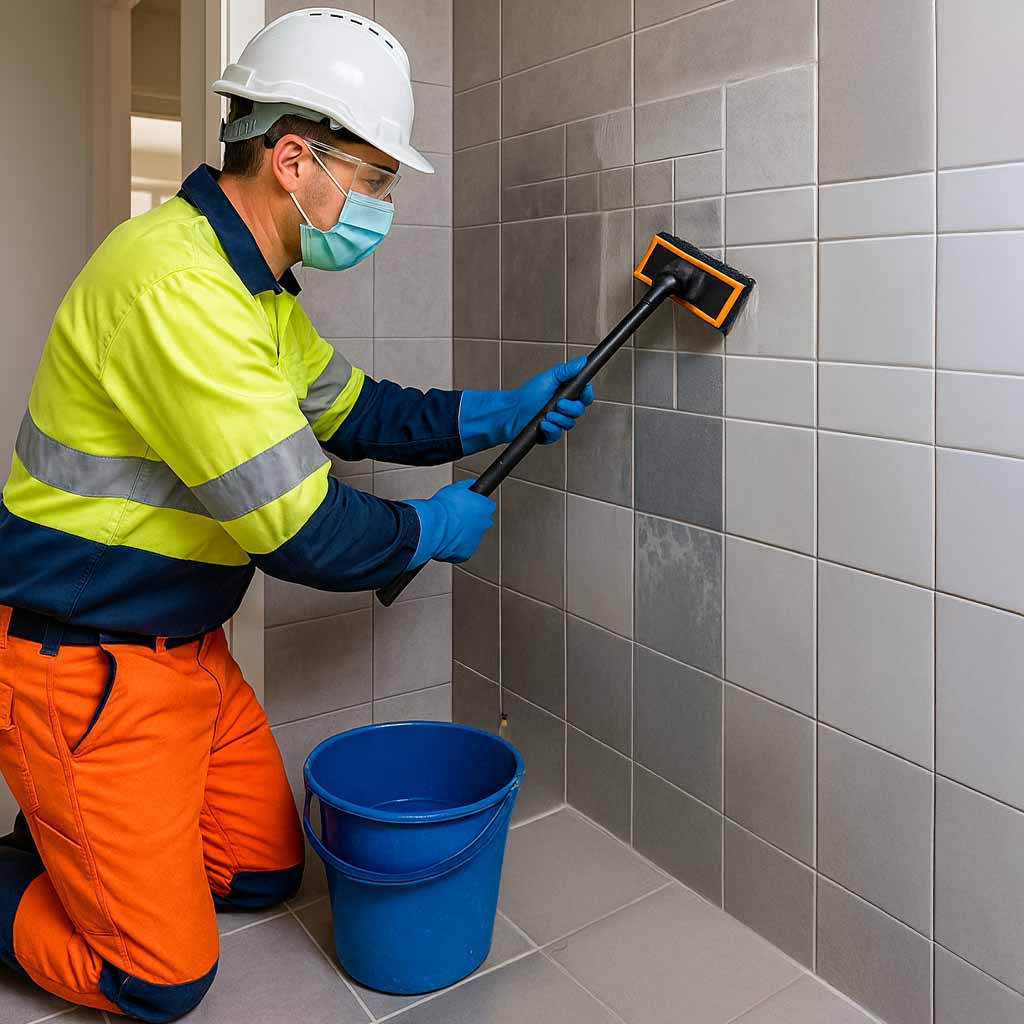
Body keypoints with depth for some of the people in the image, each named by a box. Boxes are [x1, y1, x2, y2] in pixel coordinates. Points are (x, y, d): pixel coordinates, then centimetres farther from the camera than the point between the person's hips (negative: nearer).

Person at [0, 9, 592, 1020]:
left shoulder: (254, 283, 6)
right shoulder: (174, 281, -27)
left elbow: (349, 409, 16)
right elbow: (299, 529, -28)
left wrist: (500, 412, 8)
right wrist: (429, 530, -10)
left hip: (187, 650, 10)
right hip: (86, 668, -9)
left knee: (264, 870, 19)